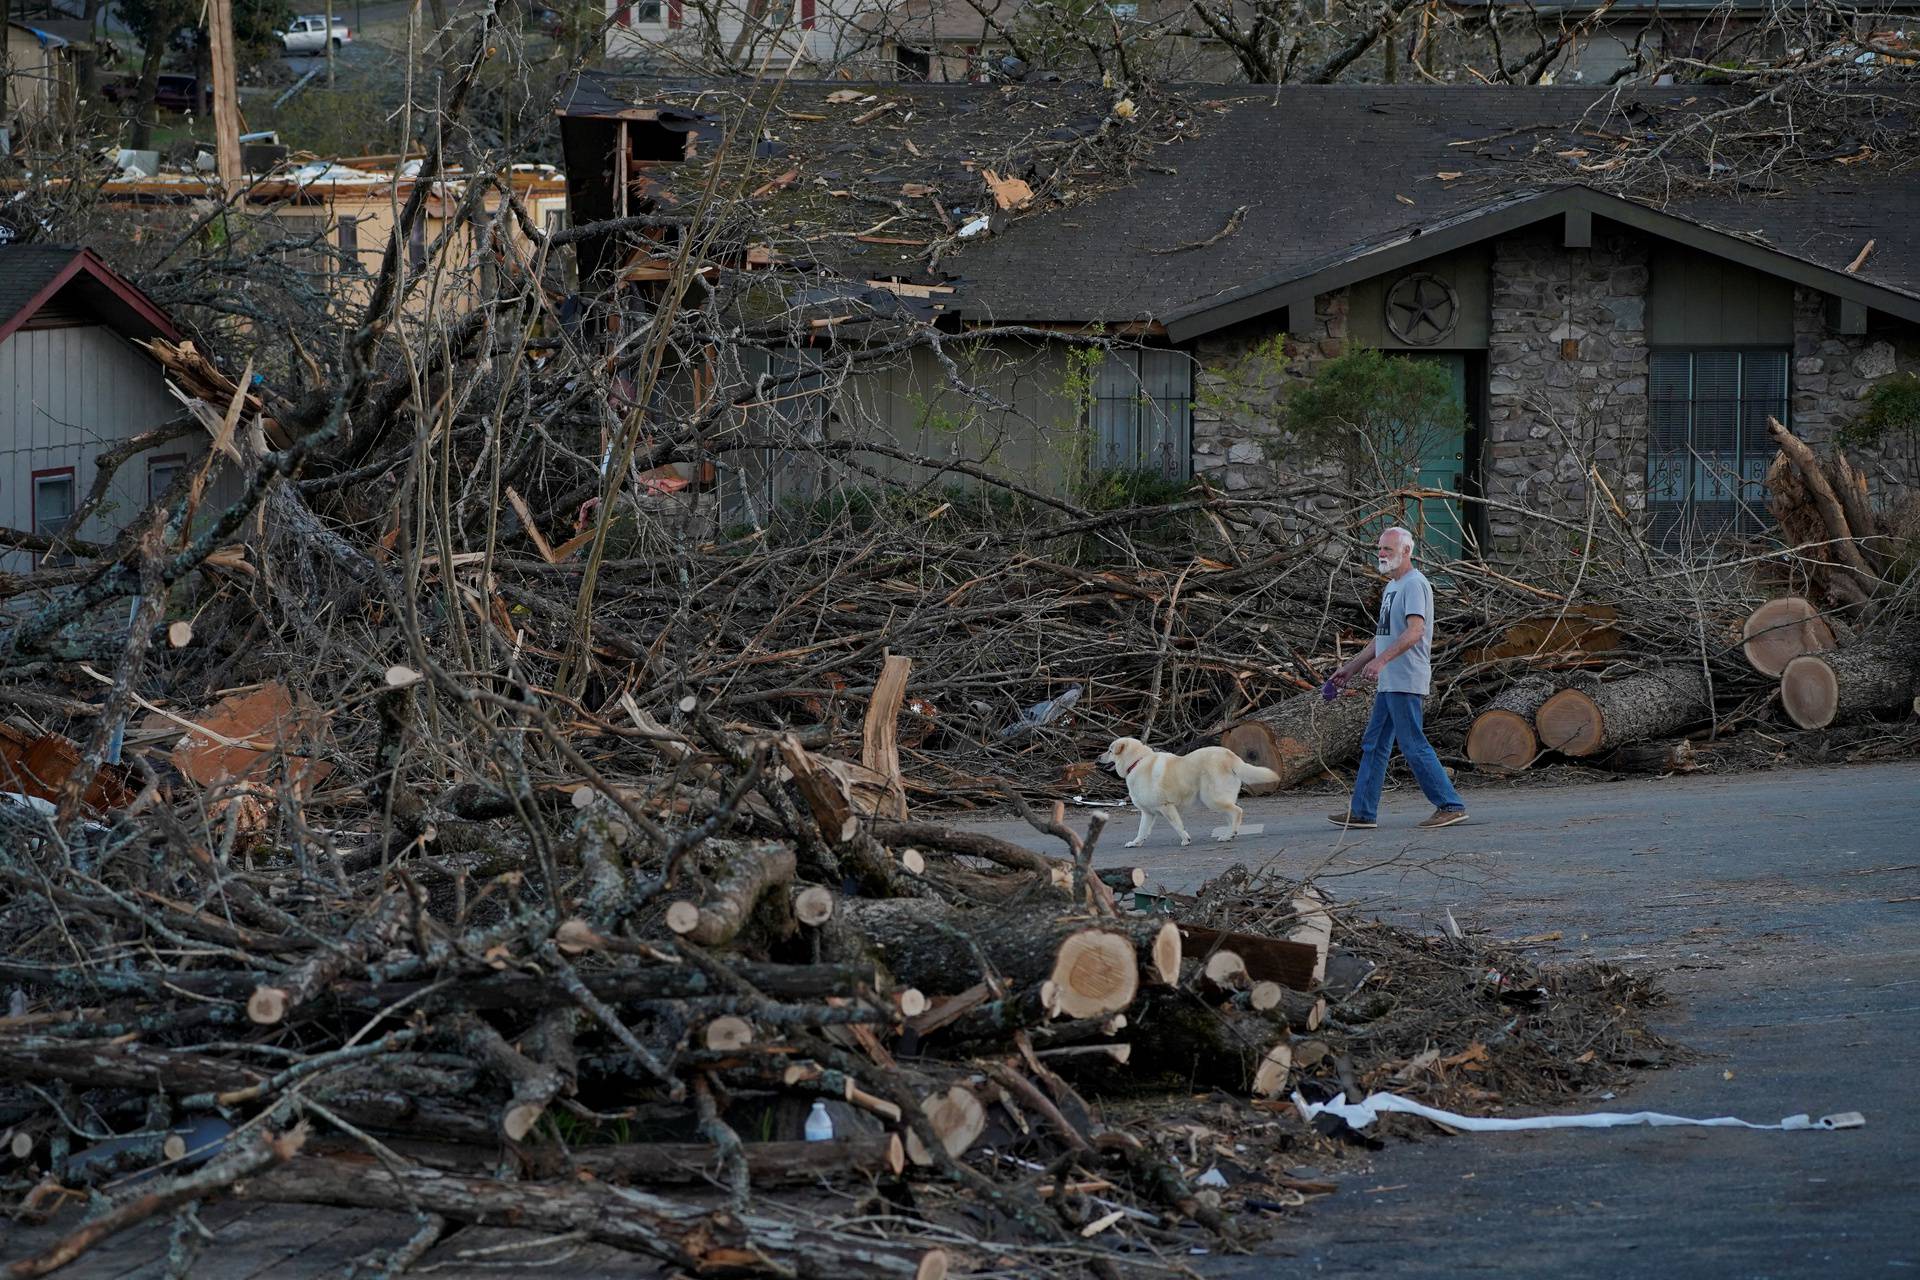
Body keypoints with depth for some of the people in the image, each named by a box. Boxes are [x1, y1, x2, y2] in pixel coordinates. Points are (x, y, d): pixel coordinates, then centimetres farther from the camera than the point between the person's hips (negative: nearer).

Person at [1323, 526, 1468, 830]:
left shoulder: (1414, 584, -12)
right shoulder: (1392, 587, 21)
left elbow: (1415, 630, -25)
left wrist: (1381, 660, -34)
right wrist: (1350, 669, 29)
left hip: (1406, 682, -10)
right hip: (1388, 683, 10)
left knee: (1414, 746, -10)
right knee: (1373, 746, 11)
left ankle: (1450, 806, -6)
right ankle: (1362, 812, 15)